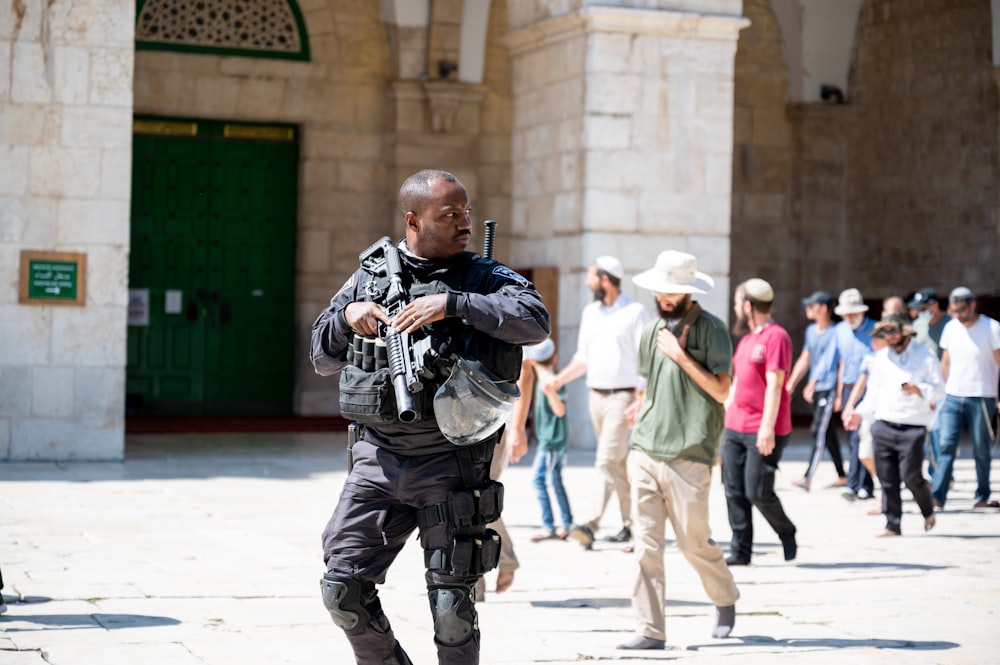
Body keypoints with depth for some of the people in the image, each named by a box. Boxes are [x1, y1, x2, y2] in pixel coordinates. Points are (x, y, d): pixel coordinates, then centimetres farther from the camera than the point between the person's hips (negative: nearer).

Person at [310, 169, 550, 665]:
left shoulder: (483, 278, 0)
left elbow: (535, 322, -20)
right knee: (343, 591, 2)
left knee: (451, 608, -1)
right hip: (378, 456, 3)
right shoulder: (372, 273, 9)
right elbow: (323, 359, 15)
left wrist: (452, 303, -24)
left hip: (450, 462, -3)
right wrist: (347, 316, -6)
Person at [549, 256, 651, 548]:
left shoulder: (635, 312, -8)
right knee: (618, 463, 12)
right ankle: (630, 523, 19)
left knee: (607, 461, -15)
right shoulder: (590, 312, 13)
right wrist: (560, 378, 6)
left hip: (622, 395, -7)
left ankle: (592, 523, -22)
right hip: (595, 395, 7)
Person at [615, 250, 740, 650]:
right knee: (646, 545, -1)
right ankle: (651, 631, 3)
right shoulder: (652, 332, 14)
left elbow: (722, 391, -11)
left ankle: (725, 599, 31)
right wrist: (642, 404, 15)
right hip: (645, 452, 5)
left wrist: (680, 356, -13)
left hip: (688, 456, -5)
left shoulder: (710, 330, -4)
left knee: (694, 542, 2)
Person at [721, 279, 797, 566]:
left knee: (758, 492, -7)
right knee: (734, 491, 4)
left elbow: (775, 384, -17)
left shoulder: (776, 337, -11)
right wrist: (725, 417, 19)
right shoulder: (746, 338, 18)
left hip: (764, 432, -9)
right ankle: (740, 551, 9)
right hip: (735, 429, 9)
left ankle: (787, 535, 17)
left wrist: (767, 426, -21)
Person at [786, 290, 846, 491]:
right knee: (828, 432, 13)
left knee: (819, 431, -12)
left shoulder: (835, 333, -10)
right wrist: (790, 385, 14)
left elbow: (829, 362, -15)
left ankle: (808, 477, -16)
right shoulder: (811, 330, 14)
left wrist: (812, 385, -19)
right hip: (815, 389, 8)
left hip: (829, 388, -8)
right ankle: (842, 476, 22)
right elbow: (805, 360, 18)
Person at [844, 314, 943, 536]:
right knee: (887, 479, 2)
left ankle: (928, 511, 18)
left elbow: (938, 389, 0)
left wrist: (918, 390, -18)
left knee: (911, 476, -9)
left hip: (913, 428, -4)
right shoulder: (880, 357, 14)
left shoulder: (925, 356, 1)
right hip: (883, 425, 4)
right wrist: (860, 413, 7)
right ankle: (893, 524, 9)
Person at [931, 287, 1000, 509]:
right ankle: (938, 495, -11)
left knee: (981, 451, 4)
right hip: (953, 397, 3)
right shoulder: (950, 328, 7)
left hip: (981, 397, -3)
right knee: (946, 446, -7)